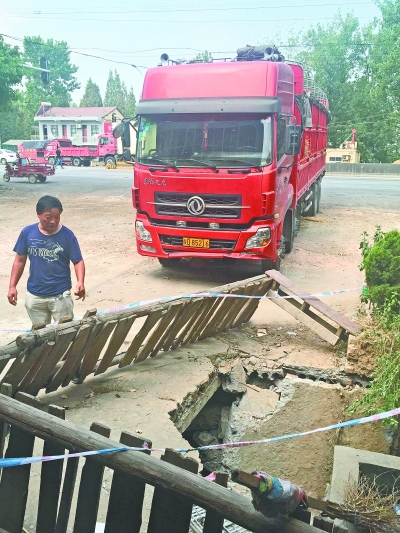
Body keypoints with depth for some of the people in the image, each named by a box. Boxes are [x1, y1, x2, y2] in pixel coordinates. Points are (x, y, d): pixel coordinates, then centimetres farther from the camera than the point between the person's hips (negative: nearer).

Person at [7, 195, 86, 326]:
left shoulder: (67, 235, -11)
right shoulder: (27, 232, -5)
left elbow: (78, 261, -9)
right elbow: (20, 260, 5)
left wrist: (80, 282, -26)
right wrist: (12, 286, 1)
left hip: (60, 295, -2)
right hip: (34, 295, 3)